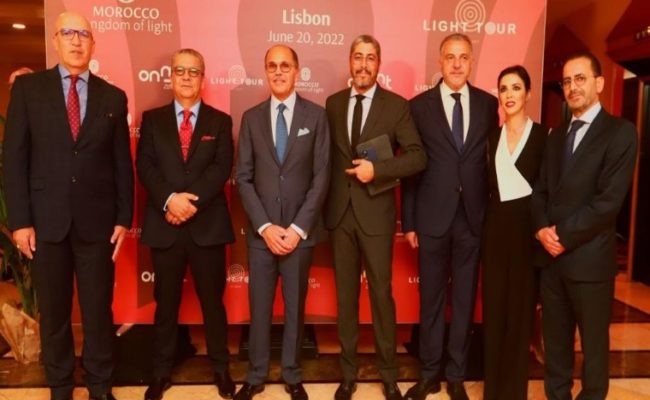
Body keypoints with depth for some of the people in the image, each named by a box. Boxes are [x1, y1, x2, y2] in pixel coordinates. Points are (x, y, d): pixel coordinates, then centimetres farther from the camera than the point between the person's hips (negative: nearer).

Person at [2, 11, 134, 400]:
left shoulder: (113, 96, 6)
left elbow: (123, 163, 6)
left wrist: (124, 218, 1)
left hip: (97, 221, 1)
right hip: (46, 220, 0)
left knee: (99, 309, 8)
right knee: (53, 312, 11)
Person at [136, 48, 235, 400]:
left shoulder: (220, 121, 6)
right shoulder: (152, 119, 9)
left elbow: (221, 168, -5)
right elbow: (144, 166, -2)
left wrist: (191, 200, -17)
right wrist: (170, 199, -18)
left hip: (207, 224, 0)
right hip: (164, 225, 1)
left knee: (213, 299, 9)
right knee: (166, 301, 11)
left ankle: (221, 368, 25)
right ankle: (161, 371, 26)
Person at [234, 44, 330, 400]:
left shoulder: (316, 115, 0)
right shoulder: (251, 117, 5)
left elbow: (321, 176, -4)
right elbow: (244, 178, 1)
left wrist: (298, 228, -11)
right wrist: (265, 226, -9)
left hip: (300, 231, -1)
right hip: (261, 231, 1)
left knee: (295, 305, 11)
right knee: (259, 306, 10)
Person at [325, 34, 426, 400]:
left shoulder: (397, 105, -3)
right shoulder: (333, 103, 7)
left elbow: (418, 157, -8)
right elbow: (327, 154, 11)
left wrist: (376, 169, -19)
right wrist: (324, 203, 3)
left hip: (376, 213, -3)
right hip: (340, 212, 3)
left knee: (381, 293, 6)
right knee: (346, 294, 11)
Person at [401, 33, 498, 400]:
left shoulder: (488, 104, 4)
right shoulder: (419, 106, 0)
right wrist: (409, 221, -2)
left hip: (473, 216, 1)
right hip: (433, 216, -1)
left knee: (465, 298, 11)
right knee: (431, 297, 10)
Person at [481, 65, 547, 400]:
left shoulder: (543, 135, -2)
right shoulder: (492, 137, 10)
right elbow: (490, 183, 10)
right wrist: (484, 218, 0)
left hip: (527, 226, -3)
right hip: (495, 226, 4)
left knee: (521, 305, 5)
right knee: (494, 305, 8)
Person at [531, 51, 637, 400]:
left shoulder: (620, 132, -6)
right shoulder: (556, 136, 15)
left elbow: (609, 199, -15)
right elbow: (540, 190, 11)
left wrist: (565, 236, -14)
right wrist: (542, 230, -6)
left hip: (589, 257, -5)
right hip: (551, 255, 6)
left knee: (593, 341, 10)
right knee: (555, 338, 16)